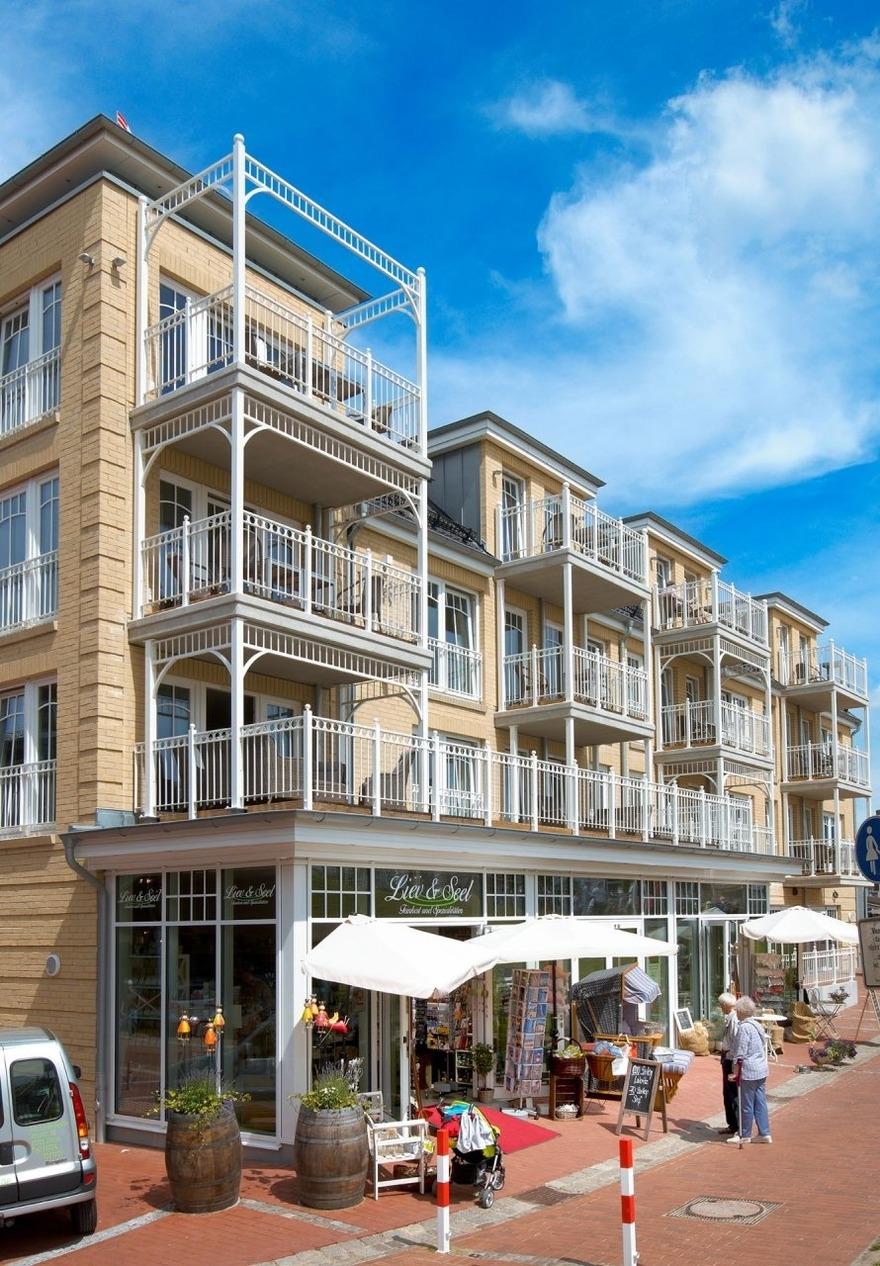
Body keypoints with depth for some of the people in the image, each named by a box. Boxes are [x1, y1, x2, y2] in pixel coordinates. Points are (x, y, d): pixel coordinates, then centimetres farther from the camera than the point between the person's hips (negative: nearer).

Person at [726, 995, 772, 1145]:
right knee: (760, 1102, 12)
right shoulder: (758, 1025, 11)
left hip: (748, 1071, -9)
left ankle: (744, 1135, 11)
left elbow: (740, 1054, -18)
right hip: (761, 1070, 9)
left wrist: (736, 1072, -12)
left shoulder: (744, 1027, -17)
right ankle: (764, 1134, 14)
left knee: (747, 1104, 2)